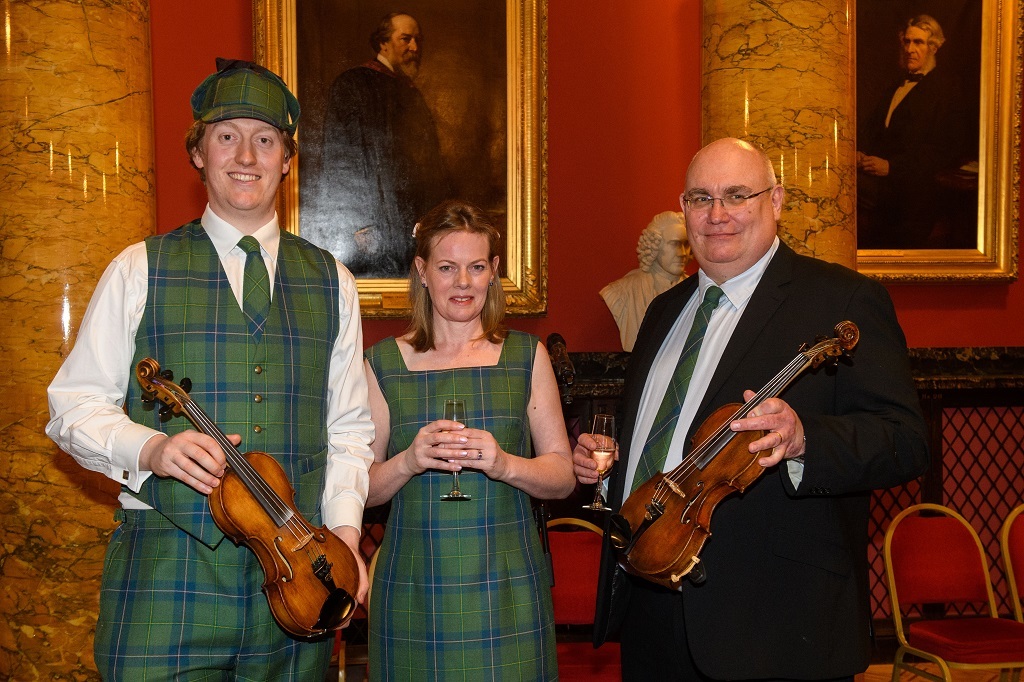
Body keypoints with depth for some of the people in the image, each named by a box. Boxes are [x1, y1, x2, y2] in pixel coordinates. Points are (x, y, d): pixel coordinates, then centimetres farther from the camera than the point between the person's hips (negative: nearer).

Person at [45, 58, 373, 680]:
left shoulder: (331, 281, 11)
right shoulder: (141, 270, 4)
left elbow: (348, 426, 11)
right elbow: (74, 404, 3)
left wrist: (345, 528, -2)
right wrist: (148, 448, -16)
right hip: (166, 575, -2)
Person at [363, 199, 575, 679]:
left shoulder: (527, 356, 5)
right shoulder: (384, 363, 4)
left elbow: (563, 476, 3)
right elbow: (363, 489, 5)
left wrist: (505, 464, -15)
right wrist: (408, 461, -14)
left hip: (506, 586, 0)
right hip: (413, 592, 0)